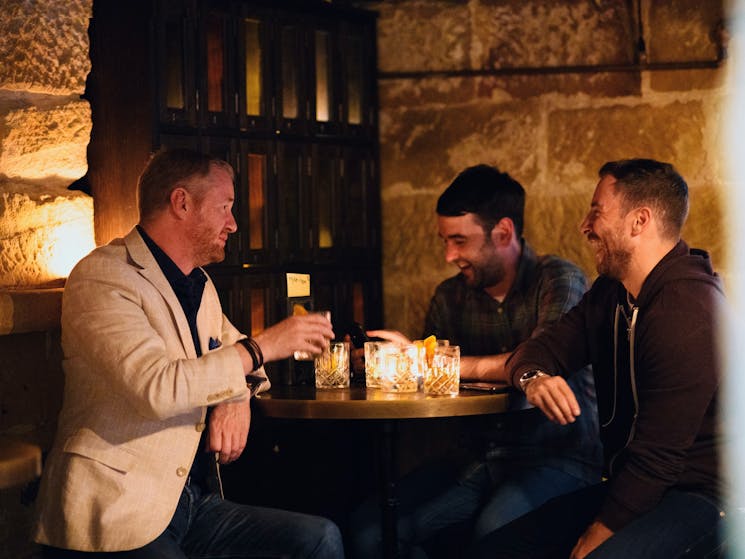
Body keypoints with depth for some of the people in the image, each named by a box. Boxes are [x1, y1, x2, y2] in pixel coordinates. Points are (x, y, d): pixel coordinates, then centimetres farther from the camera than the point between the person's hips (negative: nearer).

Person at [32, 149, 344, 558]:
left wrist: (237, 398, 6)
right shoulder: (102, 276, -10)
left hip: (191, 500, 8)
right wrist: (262, 347, -16)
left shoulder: (198, 283, 16)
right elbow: (156, 387, -23)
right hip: (116, 514, -8)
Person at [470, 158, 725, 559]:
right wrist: (533, 377, -12)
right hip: (627, 483, 9)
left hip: (698, 492, -9)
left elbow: (657, 457, -23)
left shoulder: (687, 311, -22)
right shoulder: (611, 295, 9)